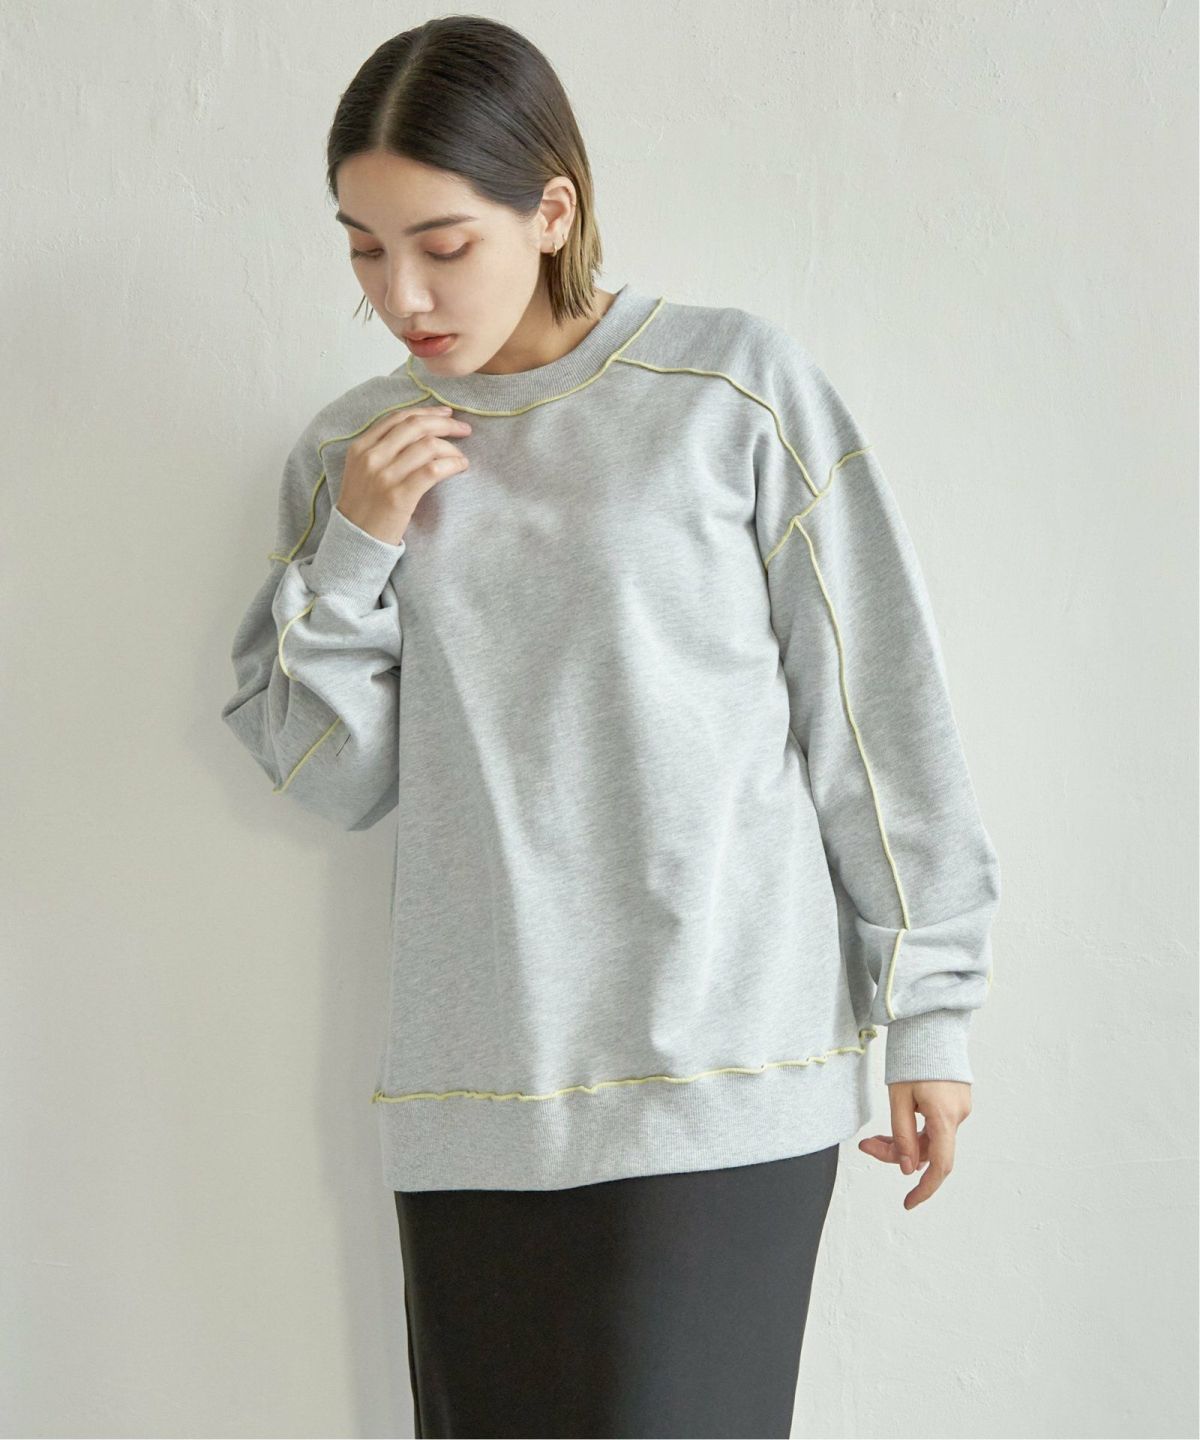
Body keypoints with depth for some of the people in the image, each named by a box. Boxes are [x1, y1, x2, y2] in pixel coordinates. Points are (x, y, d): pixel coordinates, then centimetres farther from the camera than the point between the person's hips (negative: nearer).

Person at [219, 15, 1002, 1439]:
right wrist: (355, 554, -4)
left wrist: (928, 1012, 1)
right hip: (470, 1094, 4)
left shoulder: (736, 386, -1)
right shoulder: (353, 453, 10)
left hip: (721, 1075, -3)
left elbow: (875, 711, 1)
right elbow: (330, 780, 11)